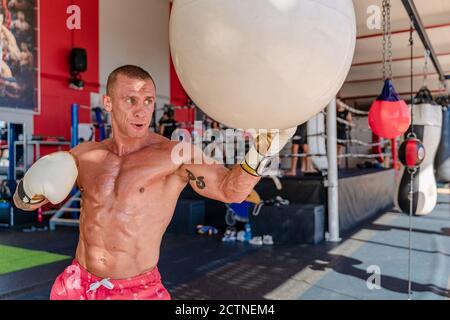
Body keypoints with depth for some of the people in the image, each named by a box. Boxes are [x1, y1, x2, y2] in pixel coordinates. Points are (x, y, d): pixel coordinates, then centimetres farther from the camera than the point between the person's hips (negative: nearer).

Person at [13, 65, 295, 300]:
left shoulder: (177, 155, -14)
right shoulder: (85, 155, -1)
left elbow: (231, 190, -26)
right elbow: (24, 201, 9)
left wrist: (262, 152, -43)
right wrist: (32, 190, -13)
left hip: (138, 291, -3)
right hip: (76, 285, 4)